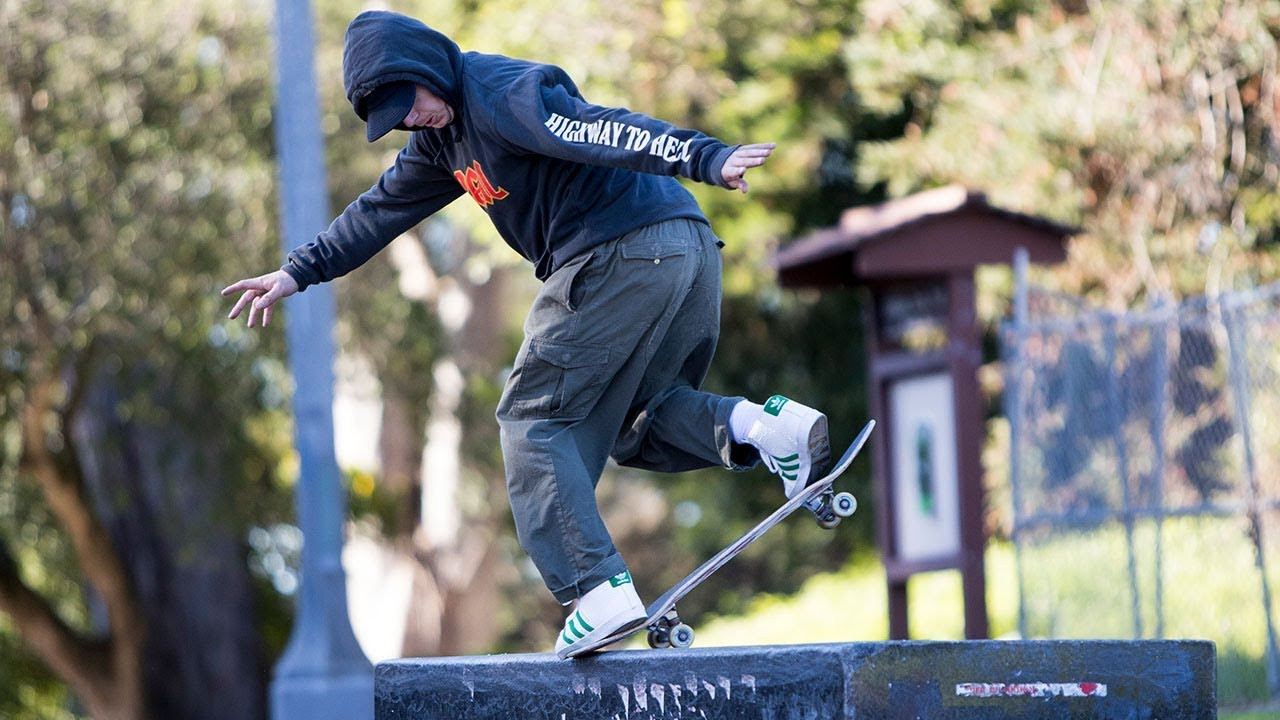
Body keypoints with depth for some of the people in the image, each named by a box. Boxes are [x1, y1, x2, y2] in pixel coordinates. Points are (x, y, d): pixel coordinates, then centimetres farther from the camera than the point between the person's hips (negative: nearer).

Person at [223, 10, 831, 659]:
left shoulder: (503, 94, -10)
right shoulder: (444, 133, 21)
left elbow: (599, 128, -25)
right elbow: (382, 208, 33)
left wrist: (704, 159, -37)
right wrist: (299, 271, 36)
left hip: (621, 255, -10)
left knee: (532, 420, -2)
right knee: (632, 420, 20)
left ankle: (599, 592, -11)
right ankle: (759, 428, -4)